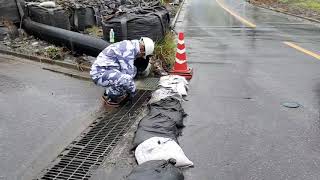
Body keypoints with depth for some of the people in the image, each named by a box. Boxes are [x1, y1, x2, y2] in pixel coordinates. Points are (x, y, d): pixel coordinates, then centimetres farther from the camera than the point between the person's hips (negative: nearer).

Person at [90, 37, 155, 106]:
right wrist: (133, 90, -6)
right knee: (126, 80, -32)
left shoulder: (129, 45, 10)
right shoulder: (128, 50, -21)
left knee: (133, 69, 14)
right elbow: (128, 74, -21)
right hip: (100, 74, -10)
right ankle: (109, 96, -4)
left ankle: (112, 89, 11)